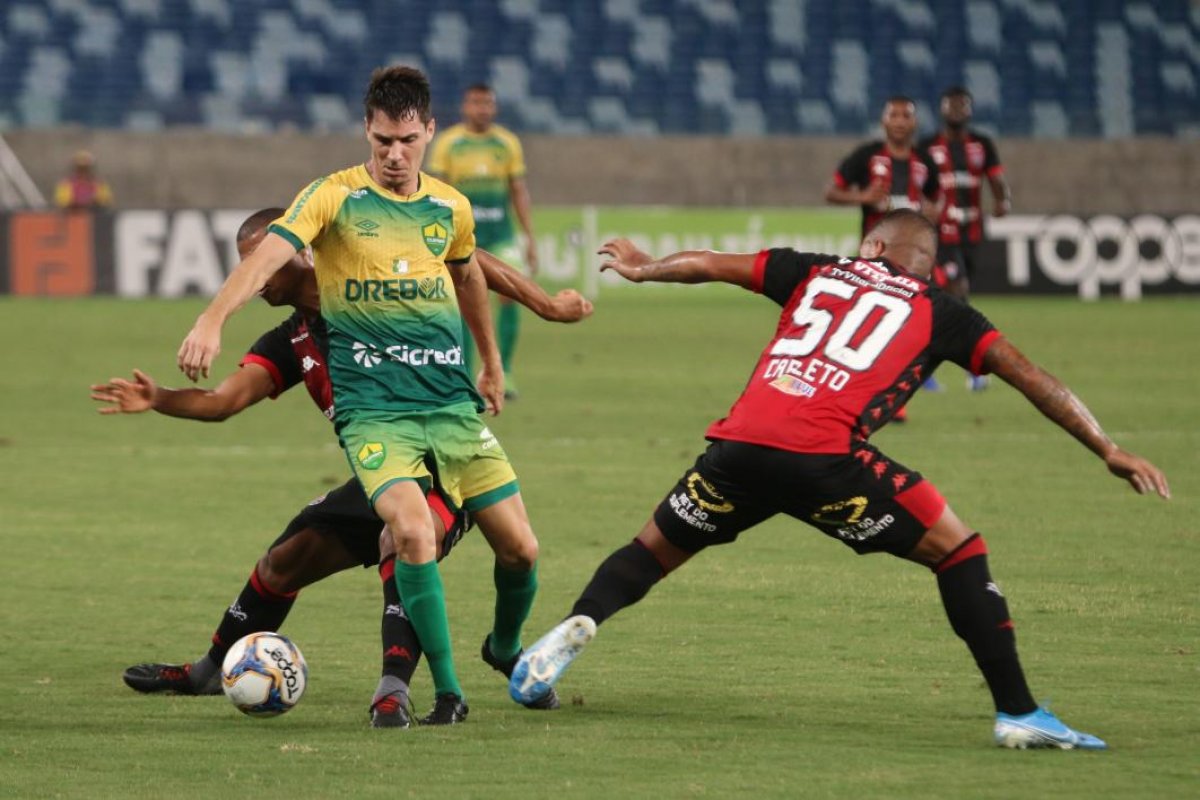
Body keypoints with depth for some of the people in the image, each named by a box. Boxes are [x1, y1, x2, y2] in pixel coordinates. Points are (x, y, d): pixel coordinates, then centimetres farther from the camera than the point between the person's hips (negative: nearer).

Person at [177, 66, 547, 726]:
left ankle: (506, 647, 35)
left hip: (451, 401, 4)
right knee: (412, 530, -28)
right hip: (371, 408, -4)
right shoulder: (335, 197, -6)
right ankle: (447, 692, -15)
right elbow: (269, 254, -21)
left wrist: (492, 362, 40)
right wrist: (213, 319, -38)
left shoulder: (450, 208, 9)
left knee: (519, 548, 2)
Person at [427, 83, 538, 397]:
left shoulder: (508, 142, 7)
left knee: (510, 294, -14)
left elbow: (519, 191, 10)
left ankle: (504, 370, -3)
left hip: (500, 233, 1)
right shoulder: (447, 142, 1)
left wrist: (530, 237, 6)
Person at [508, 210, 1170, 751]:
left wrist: (644, 268, 55)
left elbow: (708, 265, 35)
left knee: (656, 549, 26)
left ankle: (574, 630, 1)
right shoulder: (940, 313, 19)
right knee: (958, 551, 9)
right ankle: (1017, 712, 1)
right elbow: (1028, 376, 16)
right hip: (824, 456, -3)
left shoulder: (816, 272, 26)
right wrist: (1108, 451, 19)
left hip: (739, 444, 3)